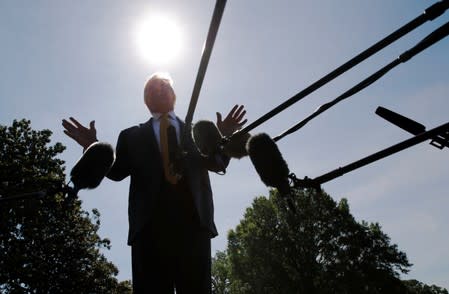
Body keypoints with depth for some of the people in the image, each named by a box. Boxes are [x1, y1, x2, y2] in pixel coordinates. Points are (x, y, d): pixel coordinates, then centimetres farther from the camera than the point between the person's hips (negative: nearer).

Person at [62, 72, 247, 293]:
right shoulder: (133, 135, 21)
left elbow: (218, 164, 9)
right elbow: (118, 171, 10)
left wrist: (222, 138, -11)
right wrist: (93, 147, -7)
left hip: (194, 221, 1)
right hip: (150, 223, 0)